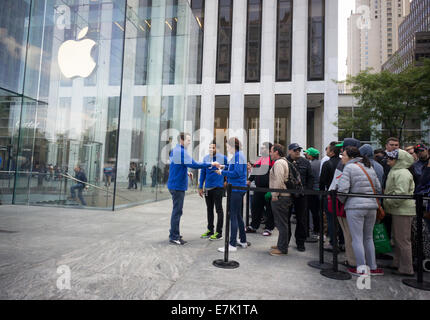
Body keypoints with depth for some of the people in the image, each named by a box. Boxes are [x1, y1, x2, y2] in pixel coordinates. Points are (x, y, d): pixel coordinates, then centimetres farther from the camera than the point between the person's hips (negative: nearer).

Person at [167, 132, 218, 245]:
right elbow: (193, 164, -24)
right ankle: (174, 237, 4)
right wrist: (210, 164, -20)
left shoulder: (174, 150, 15)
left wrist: (186, 173, 15)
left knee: (177, 210, 17)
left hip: (174, 184, 10)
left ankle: (174, 234, 26)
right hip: (178, 186, -10)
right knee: (177, 211, -3)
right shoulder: (181, 152, -17)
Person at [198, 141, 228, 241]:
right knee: (209, 210, 13)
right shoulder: (205, 158, 6)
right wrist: (200, 187, 11)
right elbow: (202, 173, 11)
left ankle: (219, 232, 7)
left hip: (218, 187, -5)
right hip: (207, 188, 5)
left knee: (219, 210, 0)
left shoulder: (223, 158, -6)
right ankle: (210, 230, 25)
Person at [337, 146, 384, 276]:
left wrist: (342, 201, 1)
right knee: (368, 238, 17)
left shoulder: (349, 167, -8)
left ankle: (361, 268, 8)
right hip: (372, 207, 7)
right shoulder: (370, 167, 14)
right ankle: (373, 267, 23)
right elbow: (378, 188, 13)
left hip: (355, 207, -7)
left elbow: (342, 189, -16)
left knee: (357, 239, 3)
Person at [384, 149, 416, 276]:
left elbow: (401, 193, -25)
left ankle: (406, 269, 7)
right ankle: (398, 263, 30)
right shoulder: (395, 171, 17)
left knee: (403, 239, -3)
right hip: (398, 210, 11)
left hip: (403, 211, -11)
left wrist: (388, 202, -16)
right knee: (397, 238, 18)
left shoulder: (402, 173, -17)